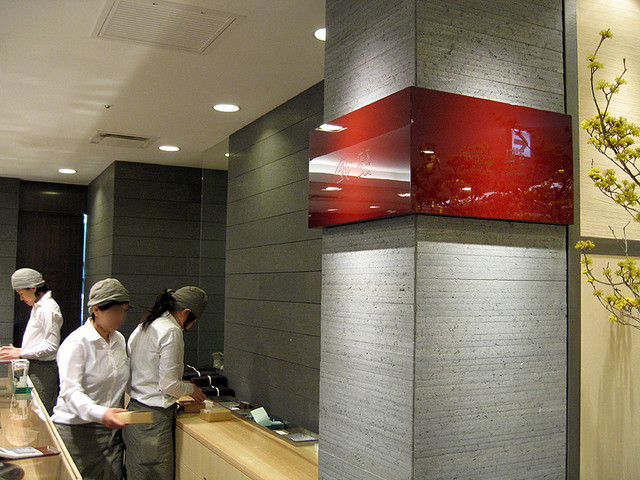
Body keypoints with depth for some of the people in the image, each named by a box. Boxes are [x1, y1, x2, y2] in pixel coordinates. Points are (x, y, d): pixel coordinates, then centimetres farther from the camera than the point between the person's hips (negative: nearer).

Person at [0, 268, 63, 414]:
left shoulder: (48, 309, -14)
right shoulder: (37, 307, 18)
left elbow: (52, 346, -18)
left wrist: (21, 353, -14)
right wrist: (20, 350, 11)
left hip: (42, 369, -9)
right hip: (33, 367, 9)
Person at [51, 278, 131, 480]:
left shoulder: (119, 340, 11)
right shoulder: (77, 343, -12)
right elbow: (70, 390, -23)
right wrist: (99, 413, -39)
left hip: (110, 430, 6)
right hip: (76, 430, -6)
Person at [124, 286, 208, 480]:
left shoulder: (143, 326, 10)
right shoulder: (171, 331, -16)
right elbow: (168, 384, -18)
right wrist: (191, 389, 1)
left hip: (134, 409, 9)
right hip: (154, 418, -9)